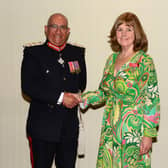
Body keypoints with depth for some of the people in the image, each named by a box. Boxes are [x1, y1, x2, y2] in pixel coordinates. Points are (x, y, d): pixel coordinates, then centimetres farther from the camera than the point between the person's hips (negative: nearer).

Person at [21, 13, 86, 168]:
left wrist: (73, 97, -2)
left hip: (70, 127, 3)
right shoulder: (33, 53, -1)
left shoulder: (77, 53, 11)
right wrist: (60, 98, -18)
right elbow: (28, 87, -13)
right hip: (42, 127, -3)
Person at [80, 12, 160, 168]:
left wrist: (148, 134, -16)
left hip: (133, 129, -5)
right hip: (110, 128, 6)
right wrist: (81, 98, -1)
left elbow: (152, 99, -12)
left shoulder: (144, 61, -10)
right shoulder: (112, 59, 8)